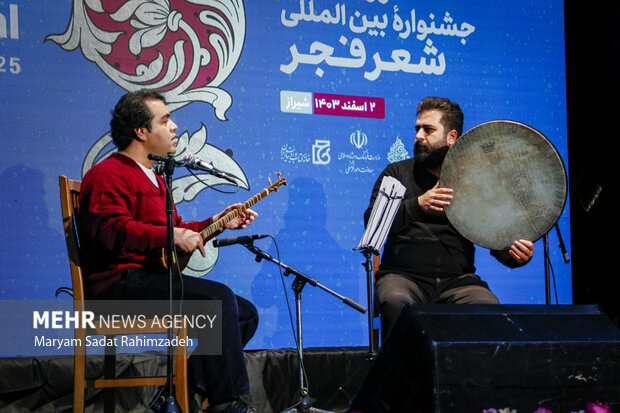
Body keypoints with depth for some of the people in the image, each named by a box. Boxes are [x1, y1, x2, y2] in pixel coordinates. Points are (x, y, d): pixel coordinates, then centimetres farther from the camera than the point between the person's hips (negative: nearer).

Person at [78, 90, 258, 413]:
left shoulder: (152, 178, 28)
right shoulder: (109, 175, -7)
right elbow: (110, 229, -24)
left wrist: (215, 223, 17)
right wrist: (173, 235, -28)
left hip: (152, 280, 11)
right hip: (120, 284, -11)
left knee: (245, 314, 2)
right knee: (219, 298, -27)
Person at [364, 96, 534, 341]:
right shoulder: (397, 173, 12)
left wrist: (517, 254, -14)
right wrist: (417, 206, -19)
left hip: (458, 280, 1)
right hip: (403, 276, -1)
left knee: (488, 306, -29)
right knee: (396, 302, -34)